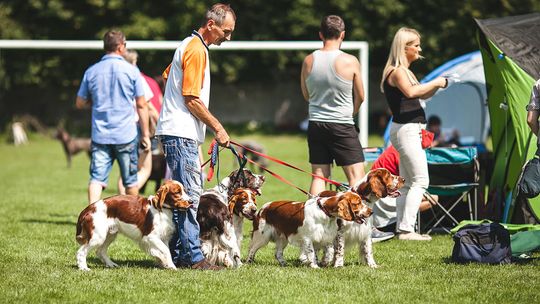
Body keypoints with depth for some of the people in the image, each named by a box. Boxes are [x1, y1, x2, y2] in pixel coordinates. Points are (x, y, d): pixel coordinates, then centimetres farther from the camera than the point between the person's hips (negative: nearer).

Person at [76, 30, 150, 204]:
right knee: (130, 180, 12)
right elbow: (141, 105, -3)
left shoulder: (91, 72, 4)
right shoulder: (131, 71, -4)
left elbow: (80, 103, 11)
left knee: (97, 178, -4)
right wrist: (145, 134, 4)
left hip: (100, 135, 2)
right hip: (126, 134, -2)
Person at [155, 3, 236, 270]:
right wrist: (218, 128, -12)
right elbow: (192, 99, -17)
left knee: (188, 192, 11)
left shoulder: (189, 45, 18)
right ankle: (193, 257, -13)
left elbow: (166, 76, 30)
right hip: (181, 133, -10)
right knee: (189, 196, -12)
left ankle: (177, 253, 13)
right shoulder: (197, 50, -13)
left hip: (179, 133, 10)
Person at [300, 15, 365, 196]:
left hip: (315, 125, 4)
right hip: (342, 126, -4)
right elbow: (360, 97, 2)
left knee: (318, 175, 10)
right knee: (356, 176, -1)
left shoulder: (309, 61, 0)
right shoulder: (350, 62, -10)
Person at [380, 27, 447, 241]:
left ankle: (402, 228, 14)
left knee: (407, 183, 12)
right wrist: (435, 82, -22)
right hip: (405, 129, -11)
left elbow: (422, 95, 27)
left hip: (410, 130, 11)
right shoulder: (397, 71, -13)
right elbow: (411, 92, -32)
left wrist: (437, 85, 10)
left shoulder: (405, 71, 18)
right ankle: (406, 229, -14)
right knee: (420, 181, -11)